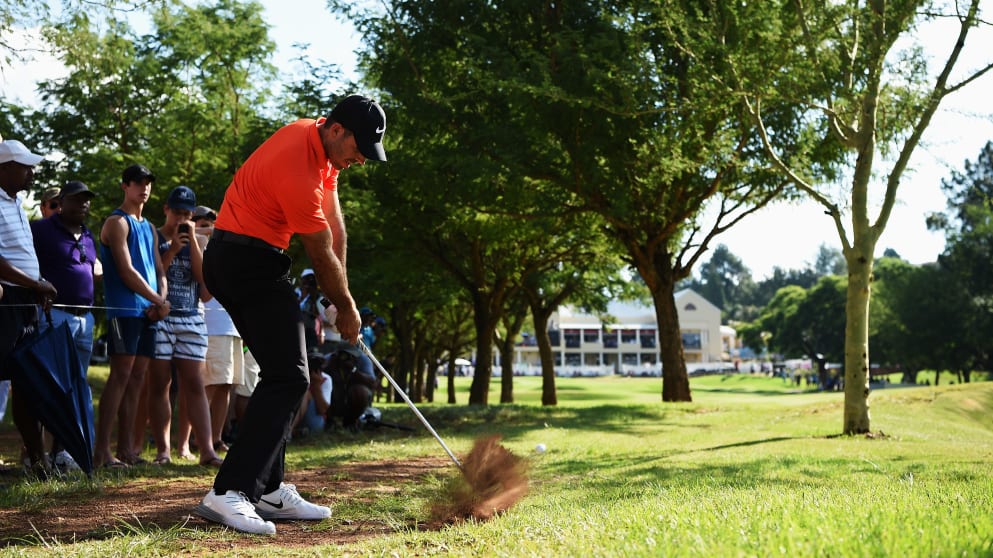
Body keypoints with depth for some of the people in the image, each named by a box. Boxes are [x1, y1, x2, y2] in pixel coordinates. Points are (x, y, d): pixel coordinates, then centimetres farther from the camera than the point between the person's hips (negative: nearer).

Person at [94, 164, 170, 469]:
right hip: (125, 309, -8)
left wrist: (162, 299, -1)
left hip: (148, 311, 8)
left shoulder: (149, 227, 22)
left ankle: (126, 449, 8)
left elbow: (159, 271, 20)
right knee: (121, 375, -13)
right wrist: (159, 301, -8)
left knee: (137, 378, 6)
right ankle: (101, 451, -14)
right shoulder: (117, 223, -2)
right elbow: (126, 272, -11)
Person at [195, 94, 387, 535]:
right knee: (289, 378, -16)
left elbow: (334, 226, 8)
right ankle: (226, 494, -20)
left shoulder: (323, 144, 5)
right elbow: (322, 256, -15)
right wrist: (346, 309, -1)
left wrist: (340, 293, 8)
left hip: (239, 261, 11)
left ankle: (269, 490, 13)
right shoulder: (297, 170, -26)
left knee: (280, 374, 11)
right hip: (249, 262, -11)